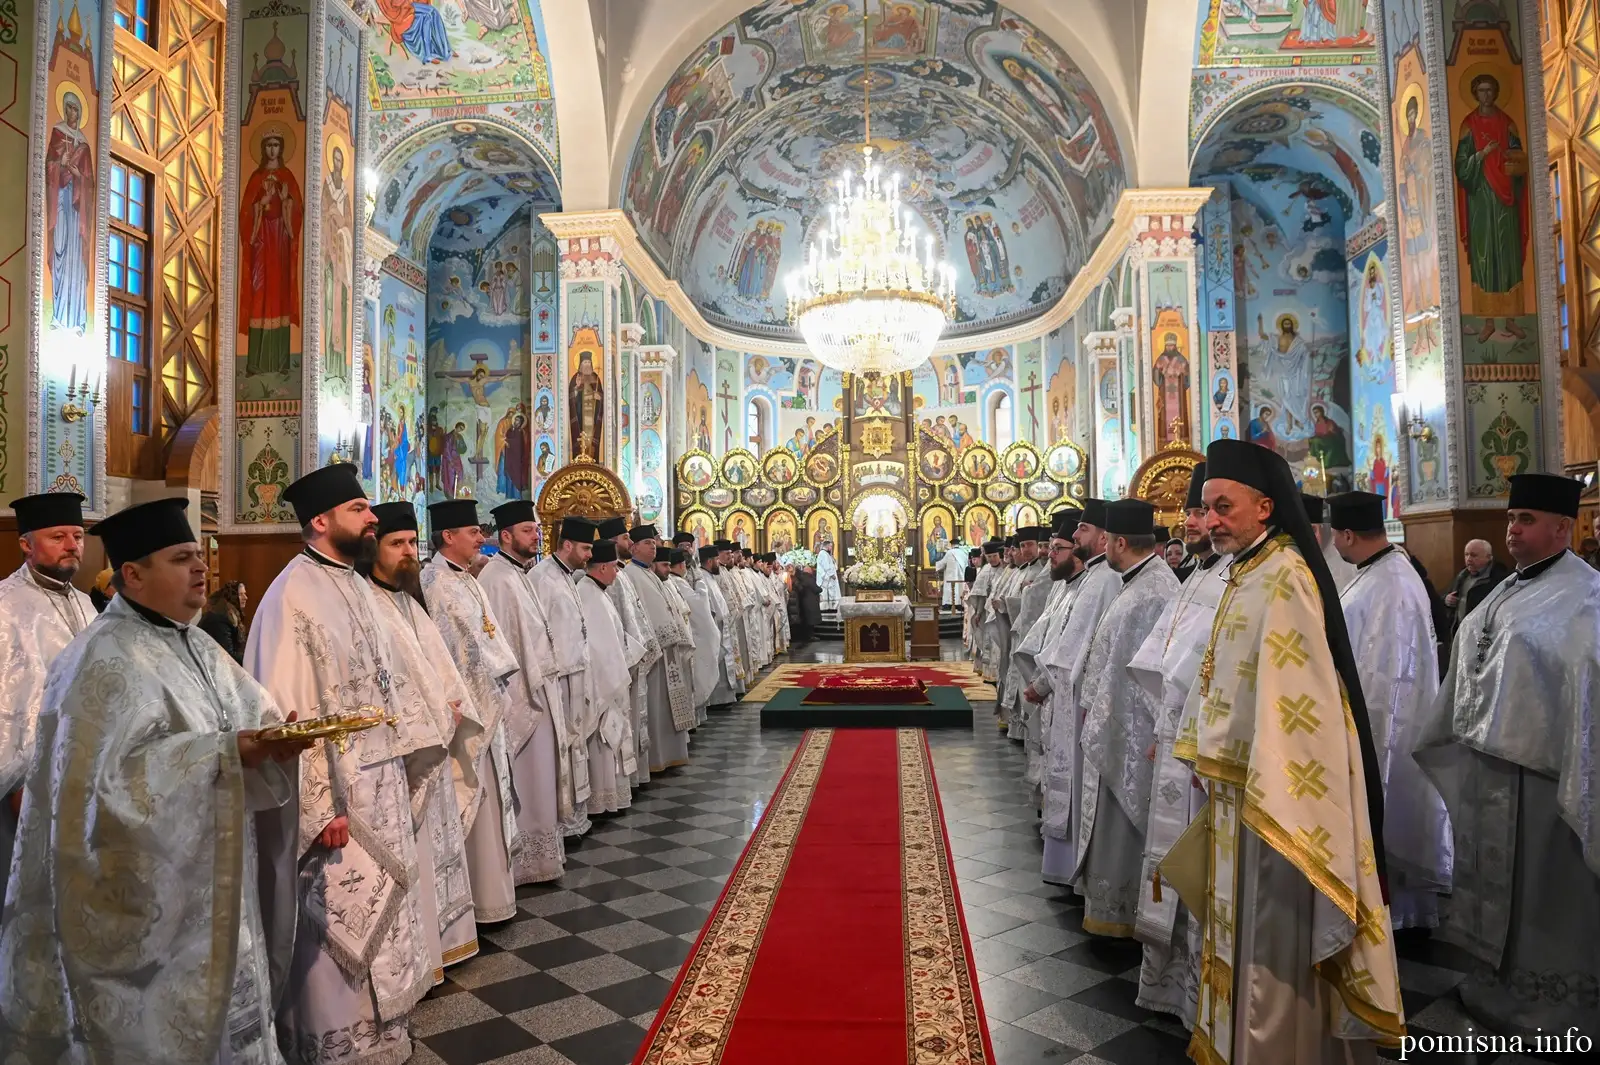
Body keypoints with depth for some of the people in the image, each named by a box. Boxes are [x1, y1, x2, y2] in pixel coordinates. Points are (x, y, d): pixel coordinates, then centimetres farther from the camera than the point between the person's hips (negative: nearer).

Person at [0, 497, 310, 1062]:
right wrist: (226, 754, -30)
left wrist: (276, 741, -15)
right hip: (153, 903, -7)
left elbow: (251, 719, 7)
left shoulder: (195, 648, 8)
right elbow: (114, 781, -25)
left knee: (219, 1017, 18)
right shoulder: (104, 662, -17)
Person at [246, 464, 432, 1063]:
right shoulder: (293, 595, -17)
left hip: (380, 780, 9)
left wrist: (395, 759, 14)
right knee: (341, 915, 5)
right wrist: (322, 807, -19)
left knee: (379, 904, 19)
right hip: (337, 789, -8)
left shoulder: (355, 585, 8)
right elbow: (289, 709, -20)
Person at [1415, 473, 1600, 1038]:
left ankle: (1546, 1004, 25)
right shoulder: (1507, 590, 10)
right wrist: (1439, 739, 22)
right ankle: (1494, 982, 36)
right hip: (1482, 760, 8)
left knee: (1537, 892, 8)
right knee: (1492, 880, 20)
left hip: (1533, 770, -8)